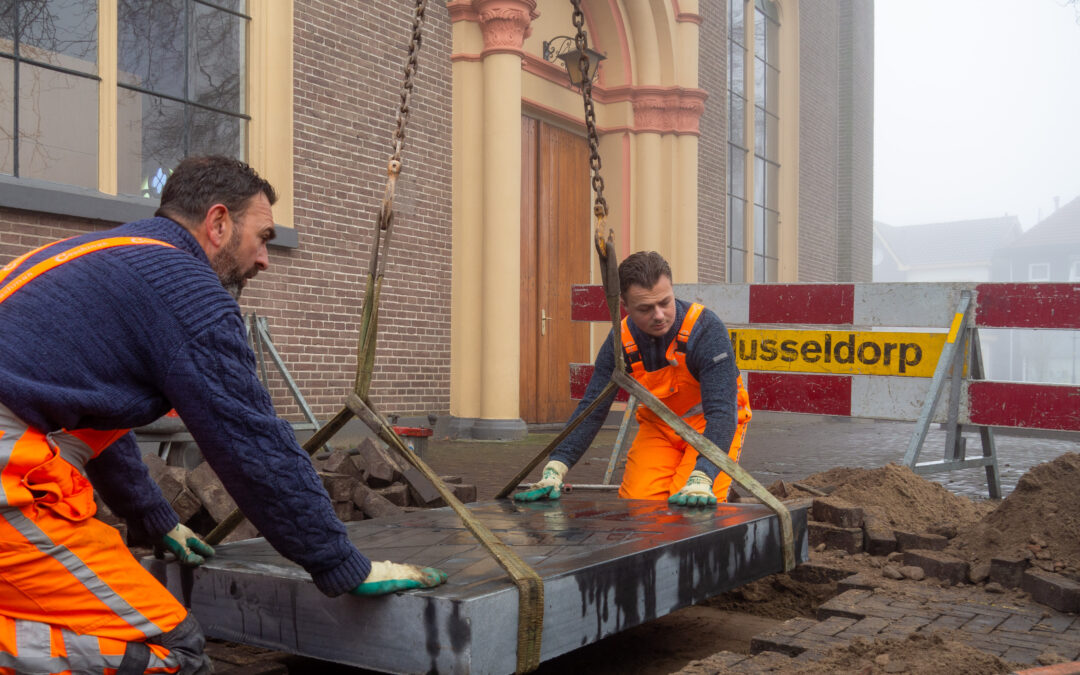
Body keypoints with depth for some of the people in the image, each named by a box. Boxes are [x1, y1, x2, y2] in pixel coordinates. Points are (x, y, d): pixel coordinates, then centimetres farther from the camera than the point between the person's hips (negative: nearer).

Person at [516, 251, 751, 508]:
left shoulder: (707, 329, -29)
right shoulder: (621, 341, -16)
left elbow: (720, 411, -36)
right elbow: (591, 409, -15)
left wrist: (701, 479, -51)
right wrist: (555, 470, -28)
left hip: (709, 425, -4)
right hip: (659, 424, 4)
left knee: (690, 508, -24)